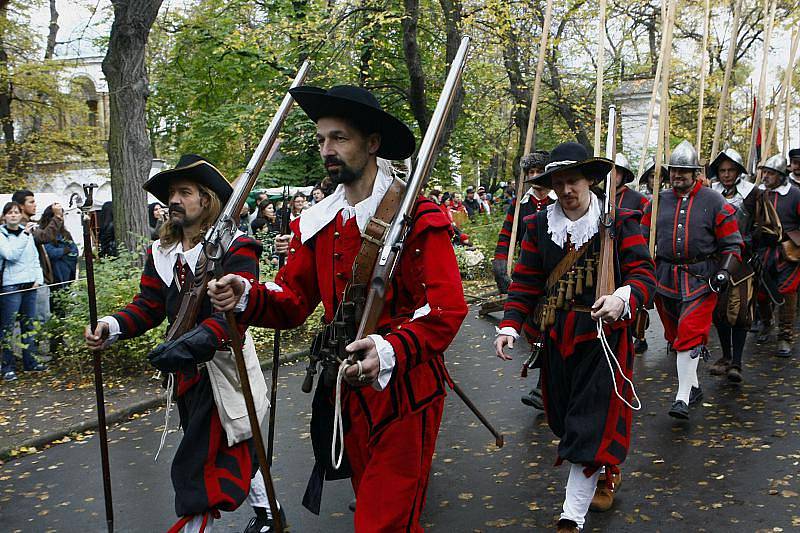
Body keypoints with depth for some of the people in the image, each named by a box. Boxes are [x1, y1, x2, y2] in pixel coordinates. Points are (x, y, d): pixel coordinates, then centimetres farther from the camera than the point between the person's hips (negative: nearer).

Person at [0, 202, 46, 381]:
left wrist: (38, 278, 5)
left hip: (30, 285, 5)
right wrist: (24, 237, -18)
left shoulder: (27, 233, 13)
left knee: (29, 324, 11)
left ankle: (30, 362, 18)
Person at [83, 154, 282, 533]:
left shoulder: (235, 246, -15)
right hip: (185, 372, 8)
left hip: (223, 370, -8)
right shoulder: (160, 253, 6)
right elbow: (148, 306, 2)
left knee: (196, 469, -7)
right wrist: (112, 327, -18)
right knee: (233, 450, 24)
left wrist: (196, 341, -43)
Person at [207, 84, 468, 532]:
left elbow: (448, 308, -21)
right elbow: (293, 300, 5)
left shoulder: (419, 216, -15)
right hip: (348, 390, 7)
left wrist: (392, 351, -37)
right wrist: (247, 297, -15)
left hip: (405, 390, -6)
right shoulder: (318, 223, 6)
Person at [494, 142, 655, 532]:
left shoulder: (620, 222, -6)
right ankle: (609, 471, 46)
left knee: (589, 427, -5)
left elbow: (643, 273, -12)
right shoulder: (539, 226, 4)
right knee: (565, 417, 17)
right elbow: (525, 282, 4)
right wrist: (509, 326, -8)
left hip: (603, 337, -4)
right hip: (557, 338, 5)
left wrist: (623, 298, -33)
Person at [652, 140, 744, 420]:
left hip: (701, 278, -4)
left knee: (690, 333, -13)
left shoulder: (714, 202, -1)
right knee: (675, 334, 12)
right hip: (665, 277, 4)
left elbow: (732, 243, 2)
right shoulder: (660, 201, 8)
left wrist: (724, 272, -11)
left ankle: (683, 397, -10)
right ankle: (693, 386, 30)